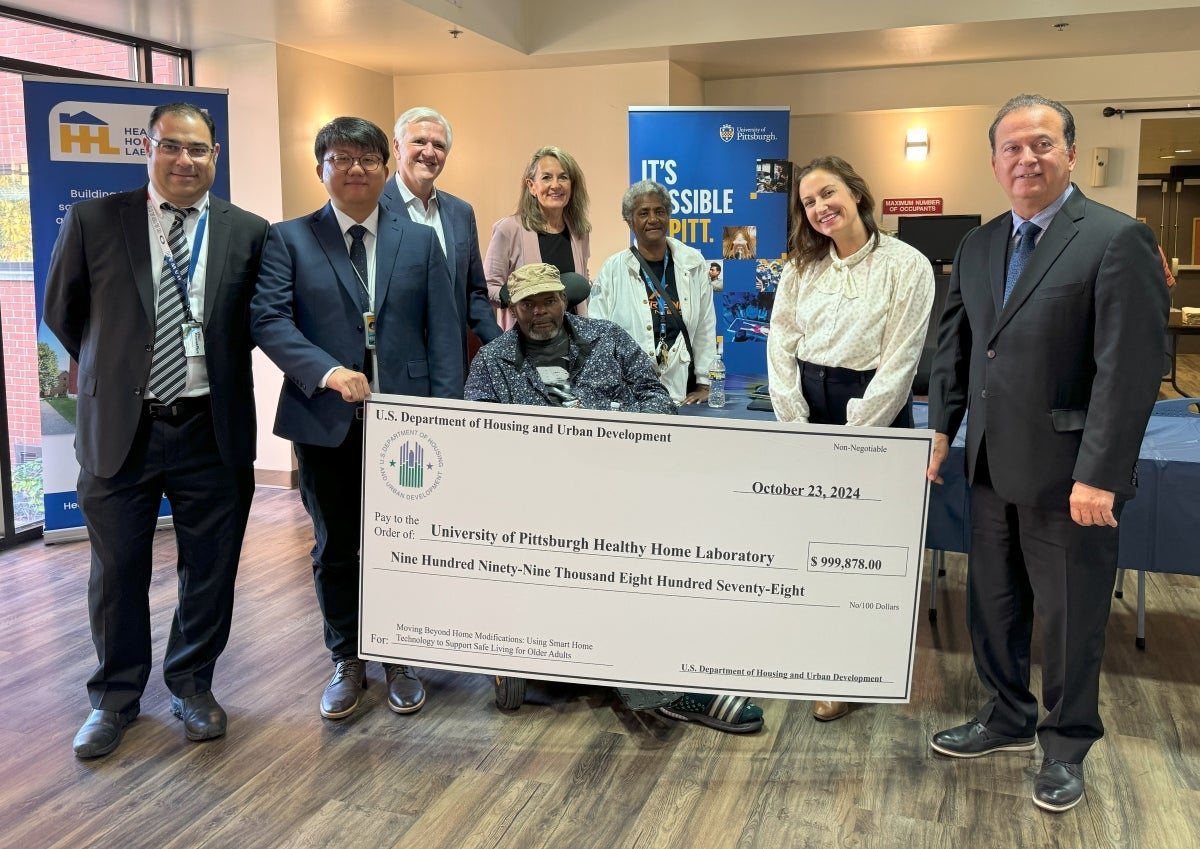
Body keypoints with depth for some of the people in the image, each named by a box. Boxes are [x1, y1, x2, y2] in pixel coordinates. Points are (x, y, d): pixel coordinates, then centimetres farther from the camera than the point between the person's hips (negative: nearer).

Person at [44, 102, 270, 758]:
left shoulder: (248, 233, 0)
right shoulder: (91, 222, -2)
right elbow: (61, 312, 10)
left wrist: (212, 366, 7)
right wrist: (114, 368, 14)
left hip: (213, 430, 1)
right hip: (118, 429, 0)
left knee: (210, 572, 11)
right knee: (117, 574, 12)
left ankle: (192, 685, 33)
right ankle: (115, 699, 33)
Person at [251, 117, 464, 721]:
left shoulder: (421, 241, 9)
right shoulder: (289, 240, 4)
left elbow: (444, 330, 4)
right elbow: (269, 318, -7)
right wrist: (328, 371, -21)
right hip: (326, 421, 0)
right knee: (335, 548, 11)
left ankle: (400, 659, 28)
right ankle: (347, 662, 29)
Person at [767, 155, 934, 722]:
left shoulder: (907, 266, -7)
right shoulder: (801, 267, 7)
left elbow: (900, 359, -11)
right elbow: (780, 345, 4)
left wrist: (853, 437, -13)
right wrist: (796, 425, -5)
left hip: (875, 409, -4)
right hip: (807, 404, 4)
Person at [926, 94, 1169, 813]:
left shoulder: (1118, 239, -12)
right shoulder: (979, 246, 9)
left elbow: (1129, 370, -17)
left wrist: (1099, 475, -20)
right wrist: (942, 428, 5)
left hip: (1066, 473, -6)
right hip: (992, 464, 6)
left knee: (1071, 616, 10)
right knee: (993, 604, 18)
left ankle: (1067, 745, 30)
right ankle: (1009, 718, 39)